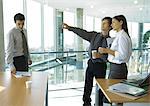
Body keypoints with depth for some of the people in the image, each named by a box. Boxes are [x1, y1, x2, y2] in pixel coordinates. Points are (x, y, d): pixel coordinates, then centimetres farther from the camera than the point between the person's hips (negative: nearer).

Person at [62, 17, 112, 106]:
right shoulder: (94, 35, 3)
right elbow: (82, 33, 2)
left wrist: (100, 56, -27)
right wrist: (69, 27, -1)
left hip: (101, 66, -4)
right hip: (91, 63, 4)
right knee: (87, 85, 13)